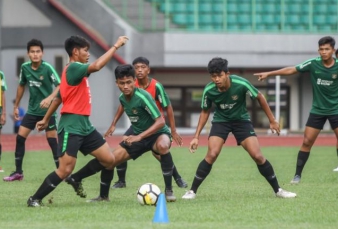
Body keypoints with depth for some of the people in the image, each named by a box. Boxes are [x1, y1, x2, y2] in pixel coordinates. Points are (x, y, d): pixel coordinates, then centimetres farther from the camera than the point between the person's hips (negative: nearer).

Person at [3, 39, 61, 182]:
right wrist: (16, 106, 18)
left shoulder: (47, 68, -17)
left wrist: (50, 98, -38)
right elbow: (21, 86, 14)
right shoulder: (25, 68, -2)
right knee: (20, 137, 0)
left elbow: (59, 86, -21)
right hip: (32, 109, 5)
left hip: (47, 110, -5)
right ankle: (18, 172, 9)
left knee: (52, 140, -5)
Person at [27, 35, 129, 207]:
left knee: (109, 160, 7)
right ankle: (35, 199, -1)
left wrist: (46, 119, 27)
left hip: (84, 125, 10)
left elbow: (58, 98, 22)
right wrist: (116, 46, -24)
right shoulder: (73, 68, -14)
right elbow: (97, 66, -31)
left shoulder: (74, 70, 17)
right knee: (65, 170, -12)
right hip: (71, 126, -10)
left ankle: (75, 180, 24)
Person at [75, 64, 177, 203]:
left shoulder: (142, 97, -27)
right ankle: (103, 196, 21)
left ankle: (169, 191, -29)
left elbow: (160, 121, -30)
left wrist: (139, 137, -35)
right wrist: (113, 125, 21)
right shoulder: (122, 98, -4)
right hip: (137, 136, 7)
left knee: (162, 146, -42)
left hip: (158, 134, -7)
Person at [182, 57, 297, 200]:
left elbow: (260, 97, -9)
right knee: (211, 155, -20)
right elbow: (205, 111, -1)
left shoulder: (241, 84, -27)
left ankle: (278, 190, 6)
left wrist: (272, 121, -3)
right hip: (220, 121, 0)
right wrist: (196, 136, -4)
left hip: (241, 120, 0)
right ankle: (192, 191, -9)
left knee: (257, 156, -10)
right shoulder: (209, 91, -21)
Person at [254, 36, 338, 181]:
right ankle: (298, 174, 6)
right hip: (317, 110, 1)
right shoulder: (313, 64, -9)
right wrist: (269, 73, -10)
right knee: (307, 141, -2)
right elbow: (291, 70, -7)